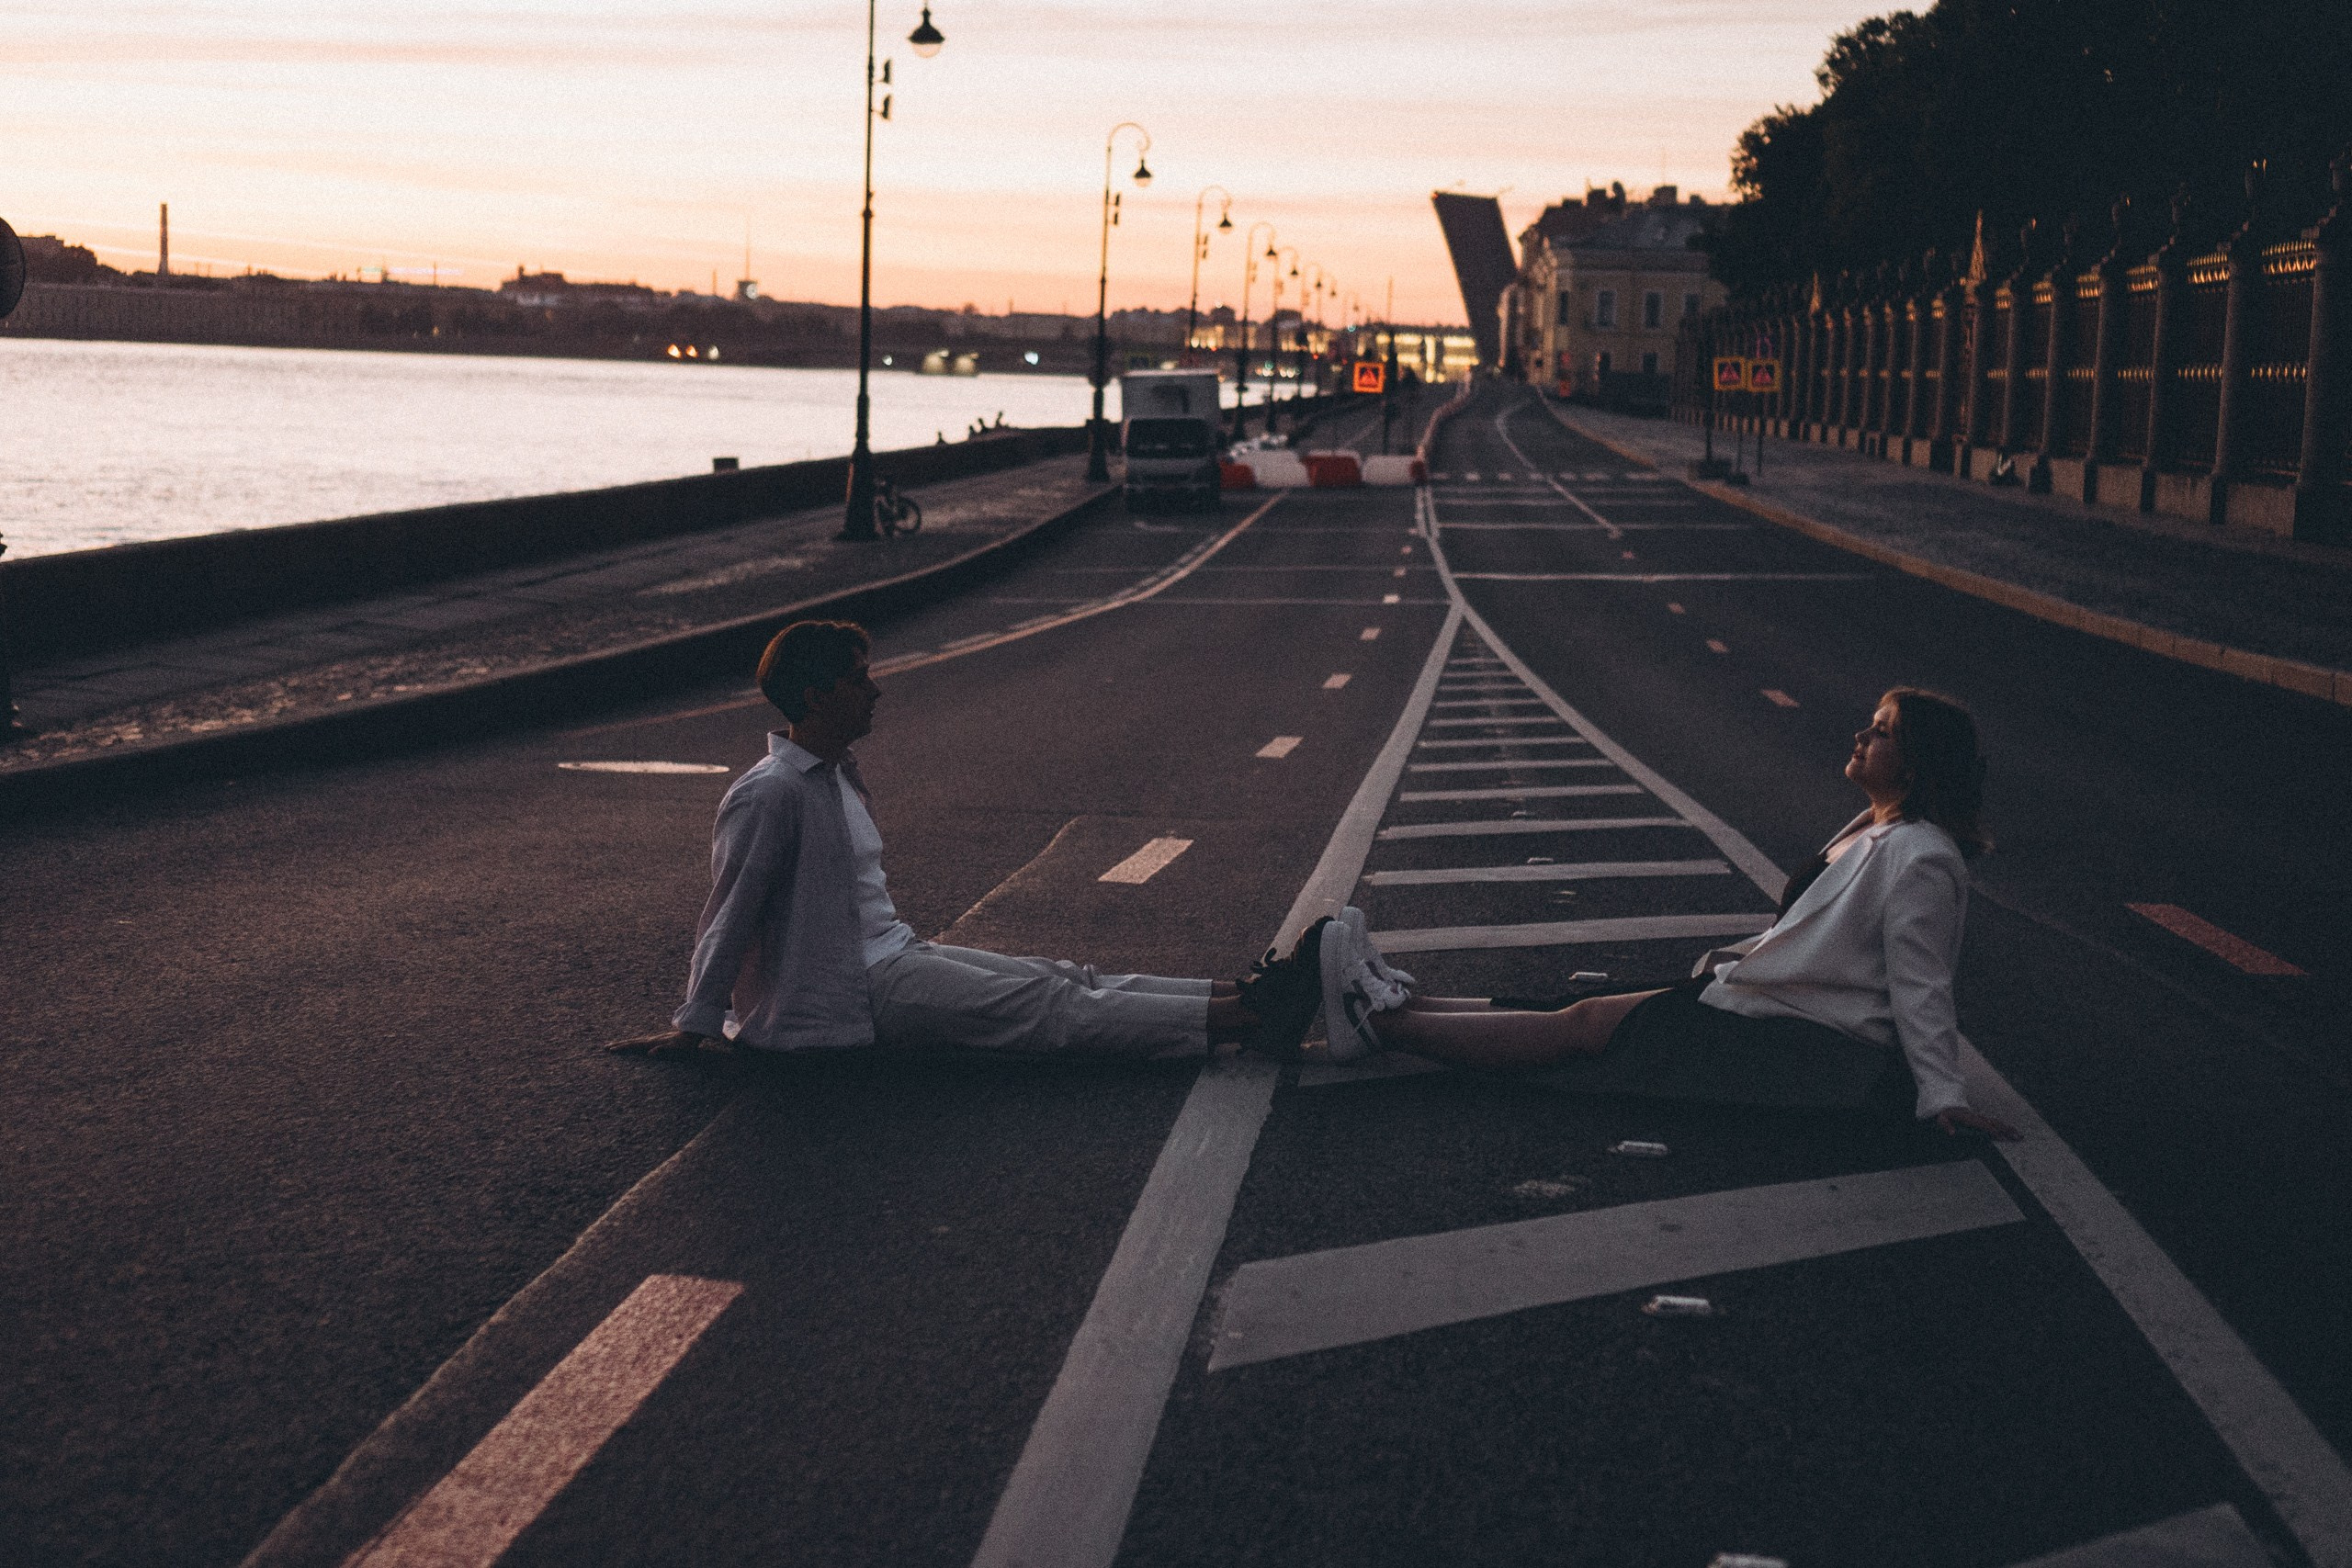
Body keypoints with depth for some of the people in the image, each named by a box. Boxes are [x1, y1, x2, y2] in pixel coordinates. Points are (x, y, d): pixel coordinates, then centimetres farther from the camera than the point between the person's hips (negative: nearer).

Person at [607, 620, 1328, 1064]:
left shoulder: (837, 774, 15)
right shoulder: (769, 794, -16)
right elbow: (728, 916, -13)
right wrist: (693, 1026, -9)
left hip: (899, 958, 10)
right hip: (857, 993, -10)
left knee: (1067, 980, -4)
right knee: (1048, 1008, -17)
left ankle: (1241, 997, -14)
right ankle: (1236, 1020, -24)